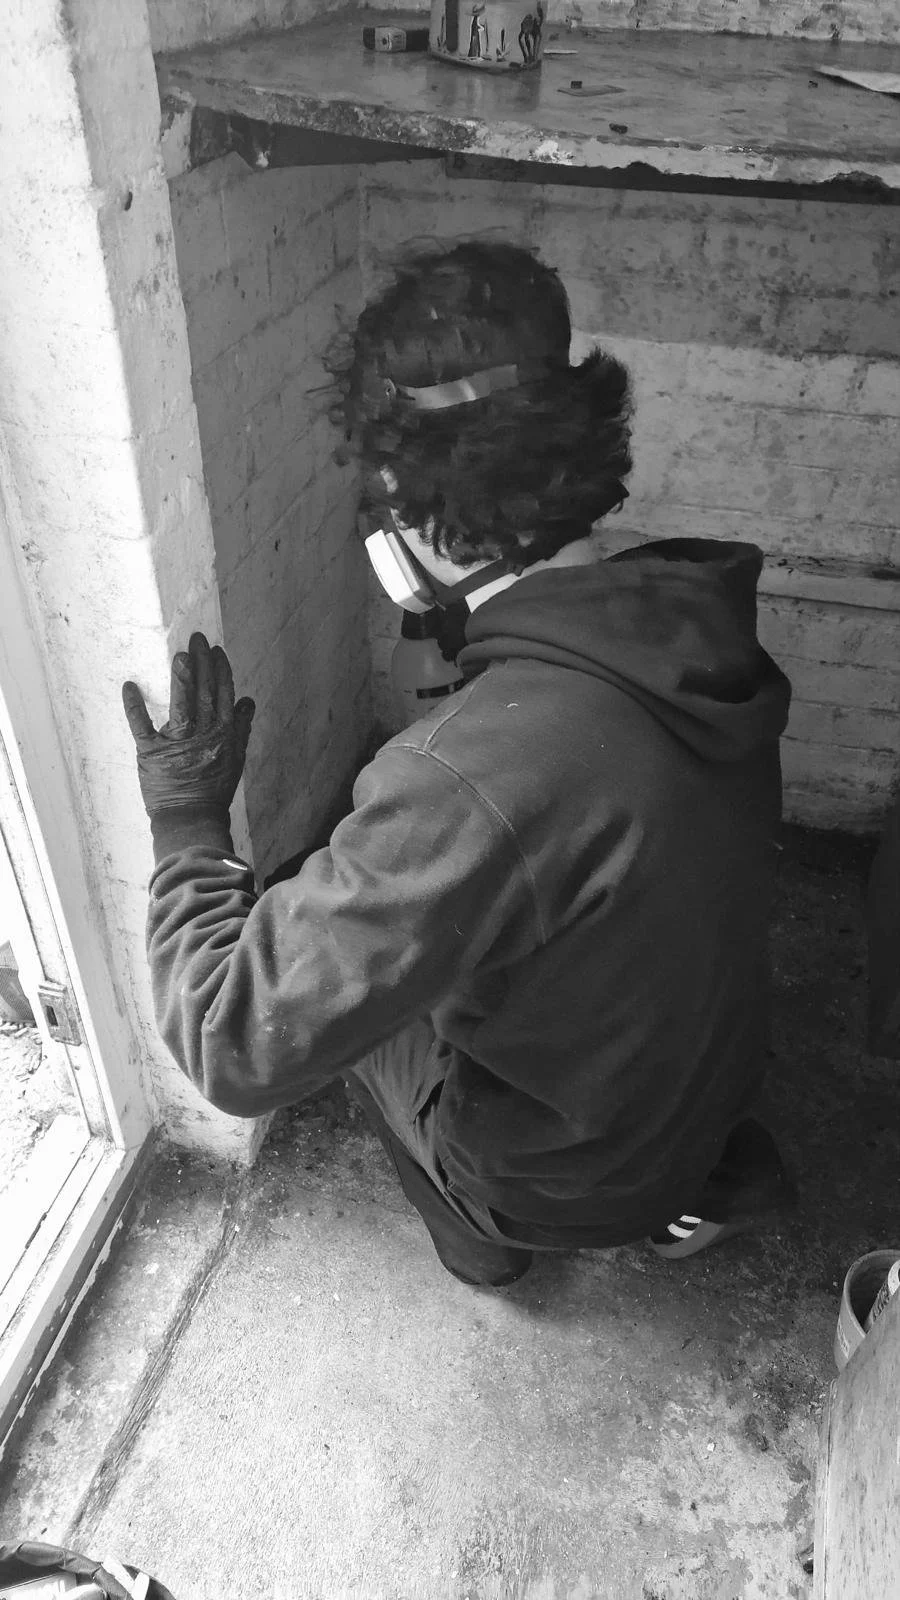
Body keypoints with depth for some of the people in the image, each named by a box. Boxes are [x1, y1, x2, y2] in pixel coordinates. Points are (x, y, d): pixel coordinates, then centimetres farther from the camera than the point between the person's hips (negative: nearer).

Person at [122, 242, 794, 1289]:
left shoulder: (473, 778, -42)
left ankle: (484, 1241, 38)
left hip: (570, 1176, -5)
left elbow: (239, 1045, -32)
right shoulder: (700, 624, -18)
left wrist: (187, 825, -19)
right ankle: (713, 1179, 29)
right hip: (714, 1077, 6)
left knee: (350, 1000, 16)